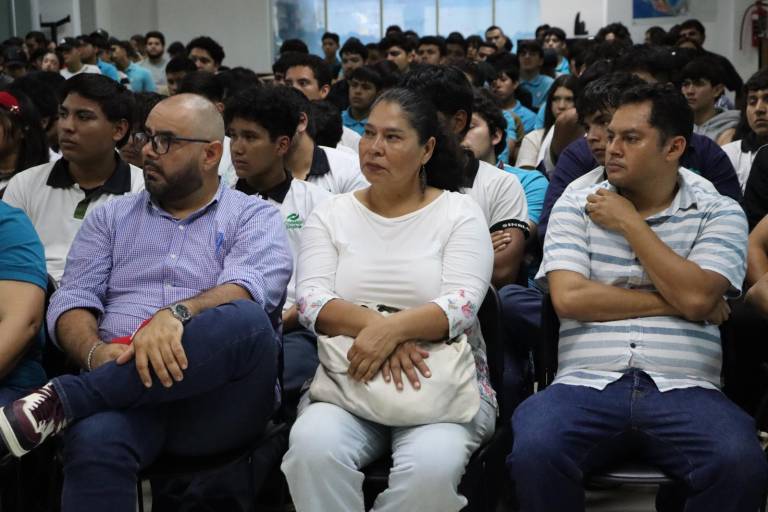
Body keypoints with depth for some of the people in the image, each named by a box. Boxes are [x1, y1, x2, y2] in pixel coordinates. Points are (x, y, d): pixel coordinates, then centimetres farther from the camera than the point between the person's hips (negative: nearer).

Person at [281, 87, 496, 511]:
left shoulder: (459, 213, 4)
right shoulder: (330, 214, 10)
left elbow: (461, 305, -11)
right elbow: (311, 300, -4)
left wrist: (392, 329, -29)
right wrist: (374, 326, -23)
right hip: (346, 380, 1)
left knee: (431, 466, -32)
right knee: (312, 447, -31)